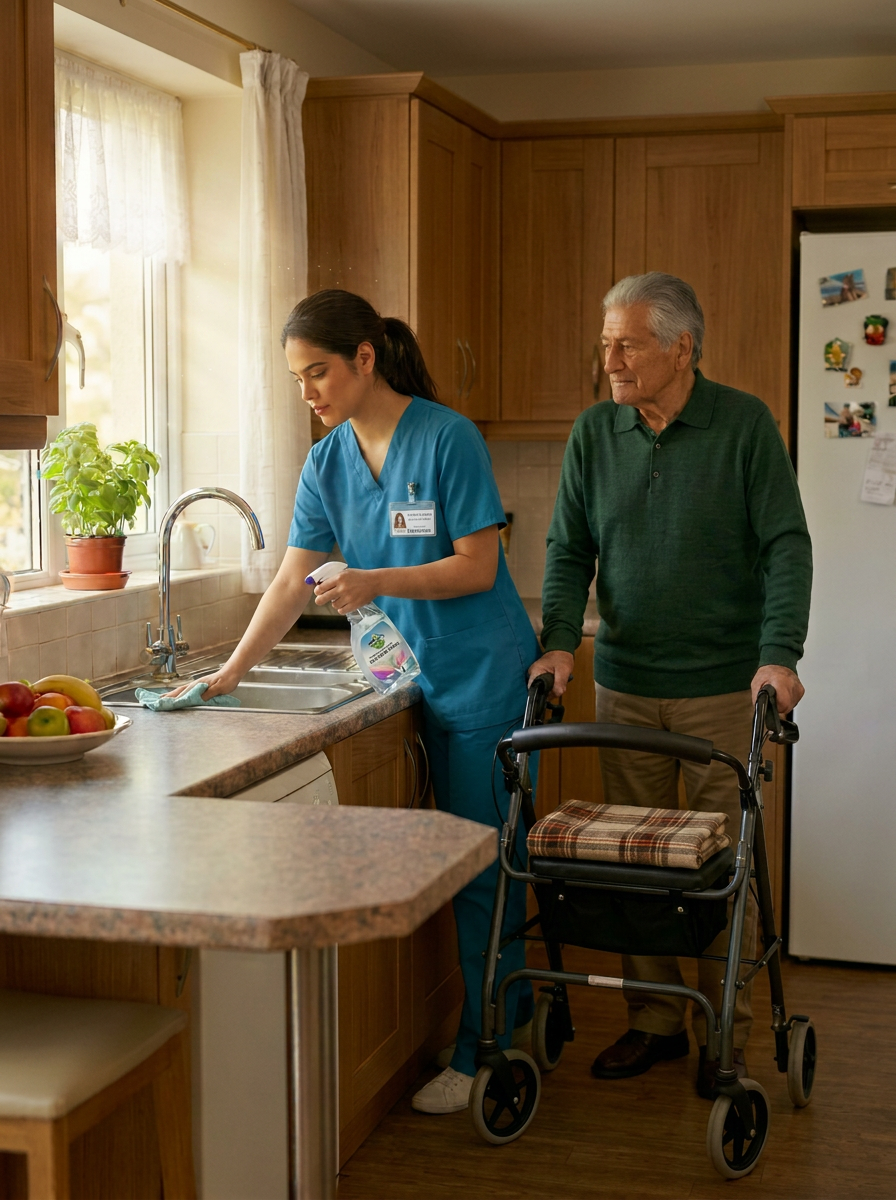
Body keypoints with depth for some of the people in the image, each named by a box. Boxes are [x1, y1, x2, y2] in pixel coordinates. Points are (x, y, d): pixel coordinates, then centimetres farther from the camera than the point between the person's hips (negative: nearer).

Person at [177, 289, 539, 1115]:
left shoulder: (448, 439, -15)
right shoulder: (328, 463, 4)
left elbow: (477, 567, -15)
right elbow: (293, 582, 4)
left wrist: (377, 582, -25)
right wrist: (232, 671, -3)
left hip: (486, 677, -6)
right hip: (428, 681, 6)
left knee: (481, 866, -1)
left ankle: (479, 1054, 9)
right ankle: (514, 1004, 32)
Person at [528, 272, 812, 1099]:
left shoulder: (745, 425, -6)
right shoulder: (594, 433, 5)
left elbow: (786, 547, -9)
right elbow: (570, 550, 6)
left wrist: (780, 654, -21)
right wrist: (560, 640, -10)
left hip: (723, 687, -3)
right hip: (625, 685, 4)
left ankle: (727, 1035, 16)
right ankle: (654, 1021, 22)